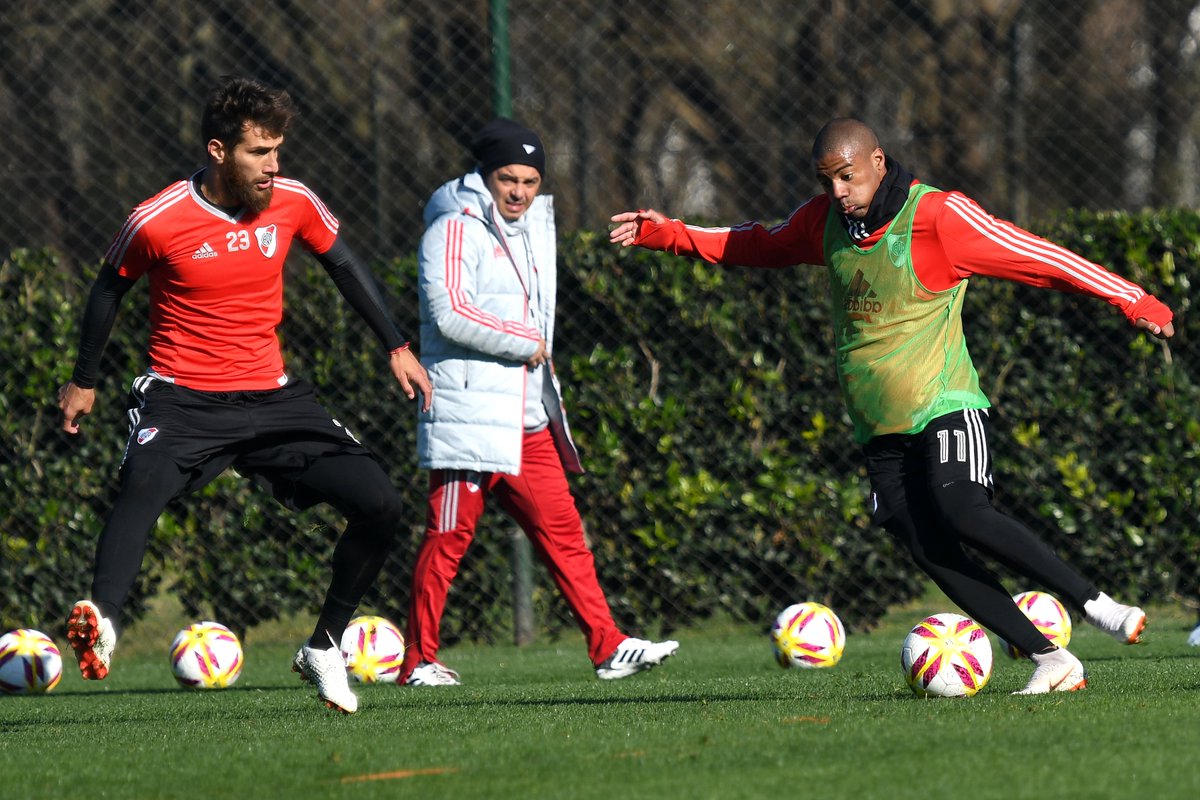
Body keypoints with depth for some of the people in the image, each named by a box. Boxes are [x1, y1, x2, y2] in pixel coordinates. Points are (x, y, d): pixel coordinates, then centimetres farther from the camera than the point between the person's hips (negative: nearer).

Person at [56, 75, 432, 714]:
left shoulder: (293, 203, -3)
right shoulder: (158, 221, -12)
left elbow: (343, 265, 16)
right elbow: (110, 287, 6)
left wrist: (397, 348, 16)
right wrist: (83, 381, 15)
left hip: (271, 397, 4)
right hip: (182, 397, -4)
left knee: (380, 505, -5)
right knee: (145, 483, -36)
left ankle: (323, 648, 11)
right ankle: (100, 620, -55)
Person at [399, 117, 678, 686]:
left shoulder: (534, 228, 19)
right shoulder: (456, 229, -8)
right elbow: (450, 314, -20)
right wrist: (525, 344, -11)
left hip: (528, 420, 8)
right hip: (467, 414, -8)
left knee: (561, 530, 4)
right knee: (449, 536, -5)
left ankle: (607, 647, 3)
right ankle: (419, 661, 1)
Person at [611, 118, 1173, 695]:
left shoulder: (938, 216, -10)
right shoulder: (824, 221, 9)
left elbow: (1039, 258, -12)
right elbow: (757, 246, 28)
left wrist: (1133, 301, -15)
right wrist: (667, 235, 21)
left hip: (944, 407, -6)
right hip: (879, 426, 6)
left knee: (961, 513, -29)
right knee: (930, 552, -10)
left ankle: (1095, 605, -20)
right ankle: (1052, 662, -8)